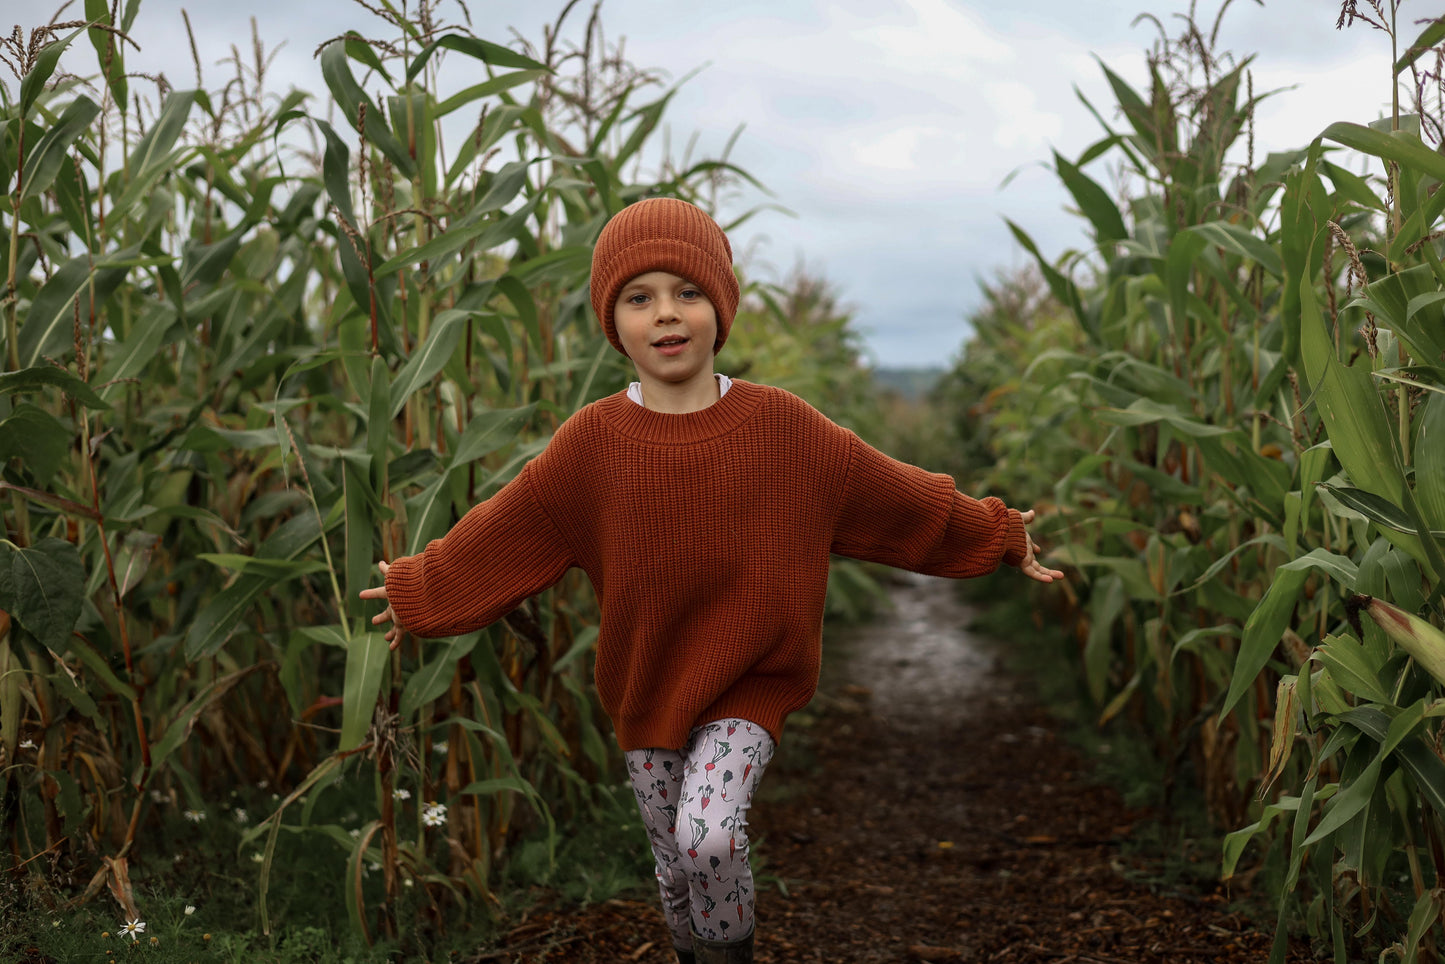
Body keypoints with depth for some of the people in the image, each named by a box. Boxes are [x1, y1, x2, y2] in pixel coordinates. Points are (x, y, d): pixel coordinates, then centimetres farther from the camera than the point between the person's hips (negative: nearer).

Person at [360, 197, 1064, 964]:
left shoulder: (783, 429, -12)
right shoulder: (590, 443, -11)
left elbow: (900, 497, 0)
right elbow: (501, 536, 3)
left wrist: (999, 536, 7)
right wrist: (415, 593, 11)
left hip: (748, 690, -2)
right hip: (647, 691, 2)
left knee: (709, 833, -22)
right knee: (677, 867, 12)